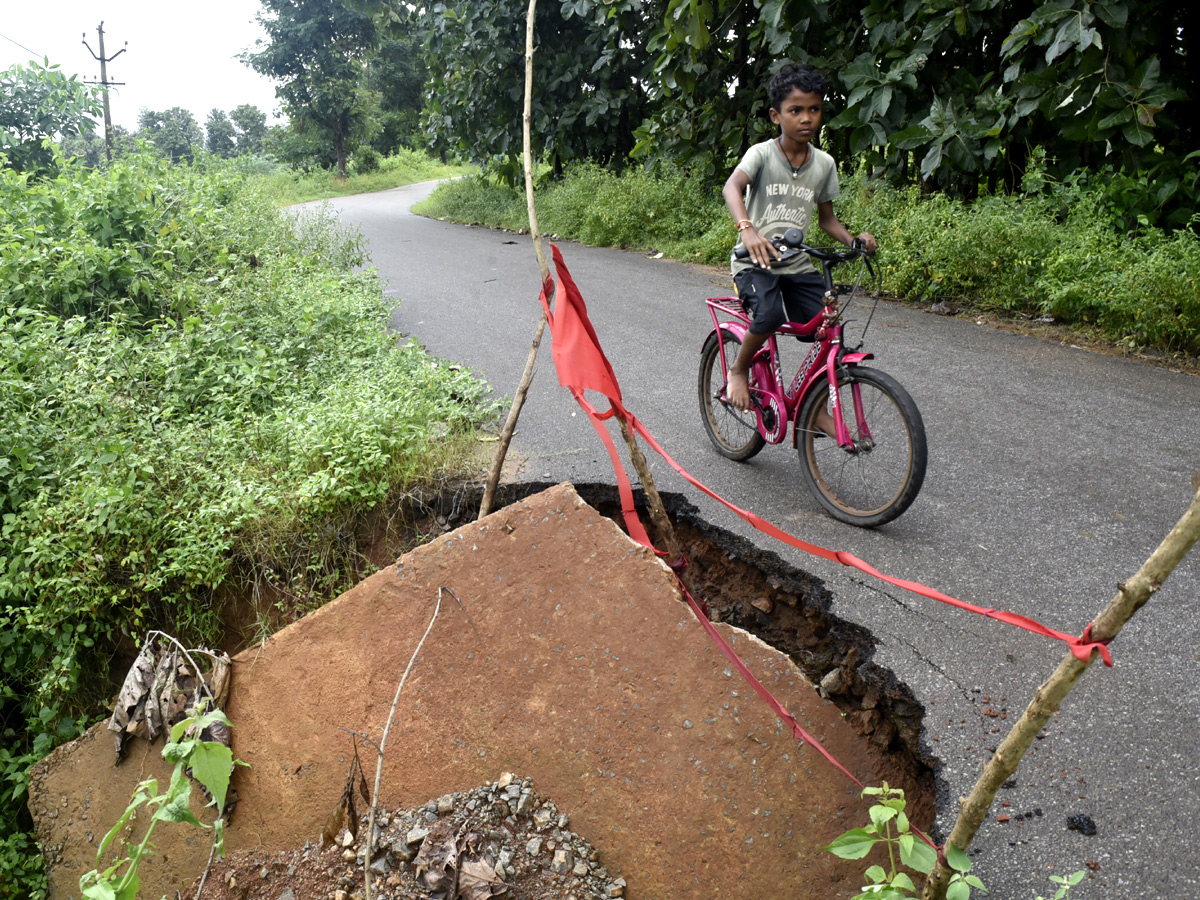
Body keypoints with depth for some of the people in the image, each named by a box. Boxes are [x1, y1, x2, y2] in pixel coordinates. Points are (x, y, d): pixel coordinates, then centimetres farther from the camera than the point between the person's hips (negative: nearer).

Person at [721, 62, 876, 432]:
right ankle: (739, 369, -3)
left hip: (798, 264, 5)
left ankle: (817, 412, 10)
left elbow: (826, 218, 15)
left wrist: (853, 240, -7)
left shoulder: (824, 163, 6)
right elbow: (732, 187, -29)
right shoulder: (762, 153, -9)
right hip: (754, 261, -5)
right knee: (770, 313, -35)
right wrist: (747, 229, -50)